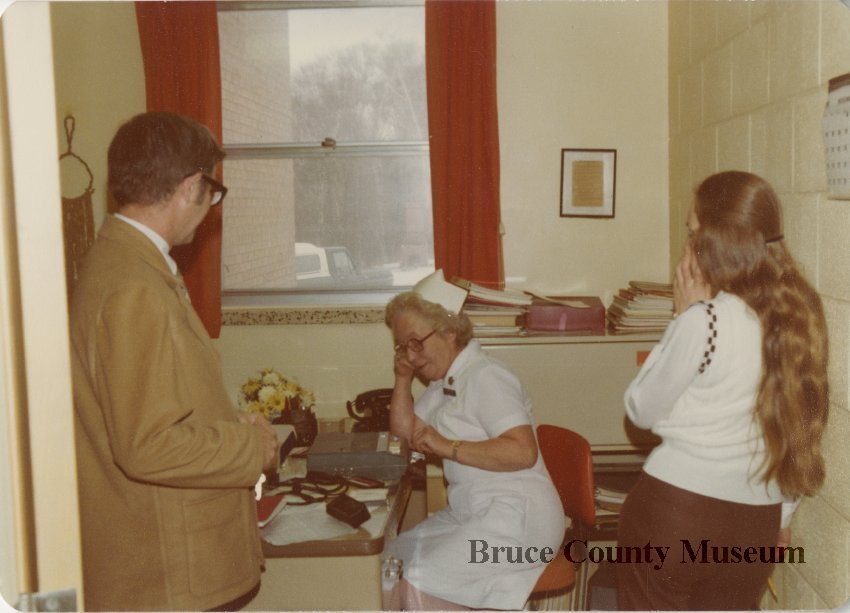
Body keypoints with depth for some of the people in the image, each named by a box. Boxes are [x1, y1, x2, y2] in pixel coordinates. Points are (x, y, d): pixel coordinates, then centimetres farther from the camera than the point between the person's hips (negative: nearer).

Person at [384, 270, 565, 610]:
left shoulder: (485, 378, -18)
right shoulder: (444, 382, 12)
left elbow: (524, 451, -28)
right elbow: (403, 429, 16)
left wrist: (448, 447, -27)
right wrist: (403, 377, 5)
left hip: (516, 518, -10)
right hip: (476, 513, 10)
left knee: (418, 584, -18)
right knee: (398, 557, 10)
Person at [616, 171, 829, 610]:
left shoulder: (705, 319, -19)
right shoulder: (800, 312, 0)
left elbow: (641, 409, -6)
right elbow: (797, 426, 9)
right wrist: (782, 517, 20)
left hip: (674, 511, -6)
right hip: (755, 522, 6)